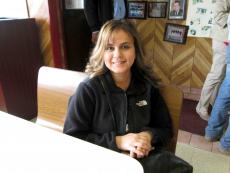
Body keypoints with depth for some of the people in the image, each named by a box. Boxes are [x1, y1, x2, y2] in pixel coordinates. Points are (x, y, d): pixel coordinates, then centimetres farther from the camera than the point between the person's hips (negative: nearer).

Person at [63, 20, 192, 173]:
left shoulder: (147, 85, 1)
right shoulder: (88, 89, -10)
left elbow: (166, 129, 8)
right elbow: (71, 138, -10)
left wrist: (148, 136, -15)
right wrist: (118, 142, -18)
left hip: (147, 158, 3)